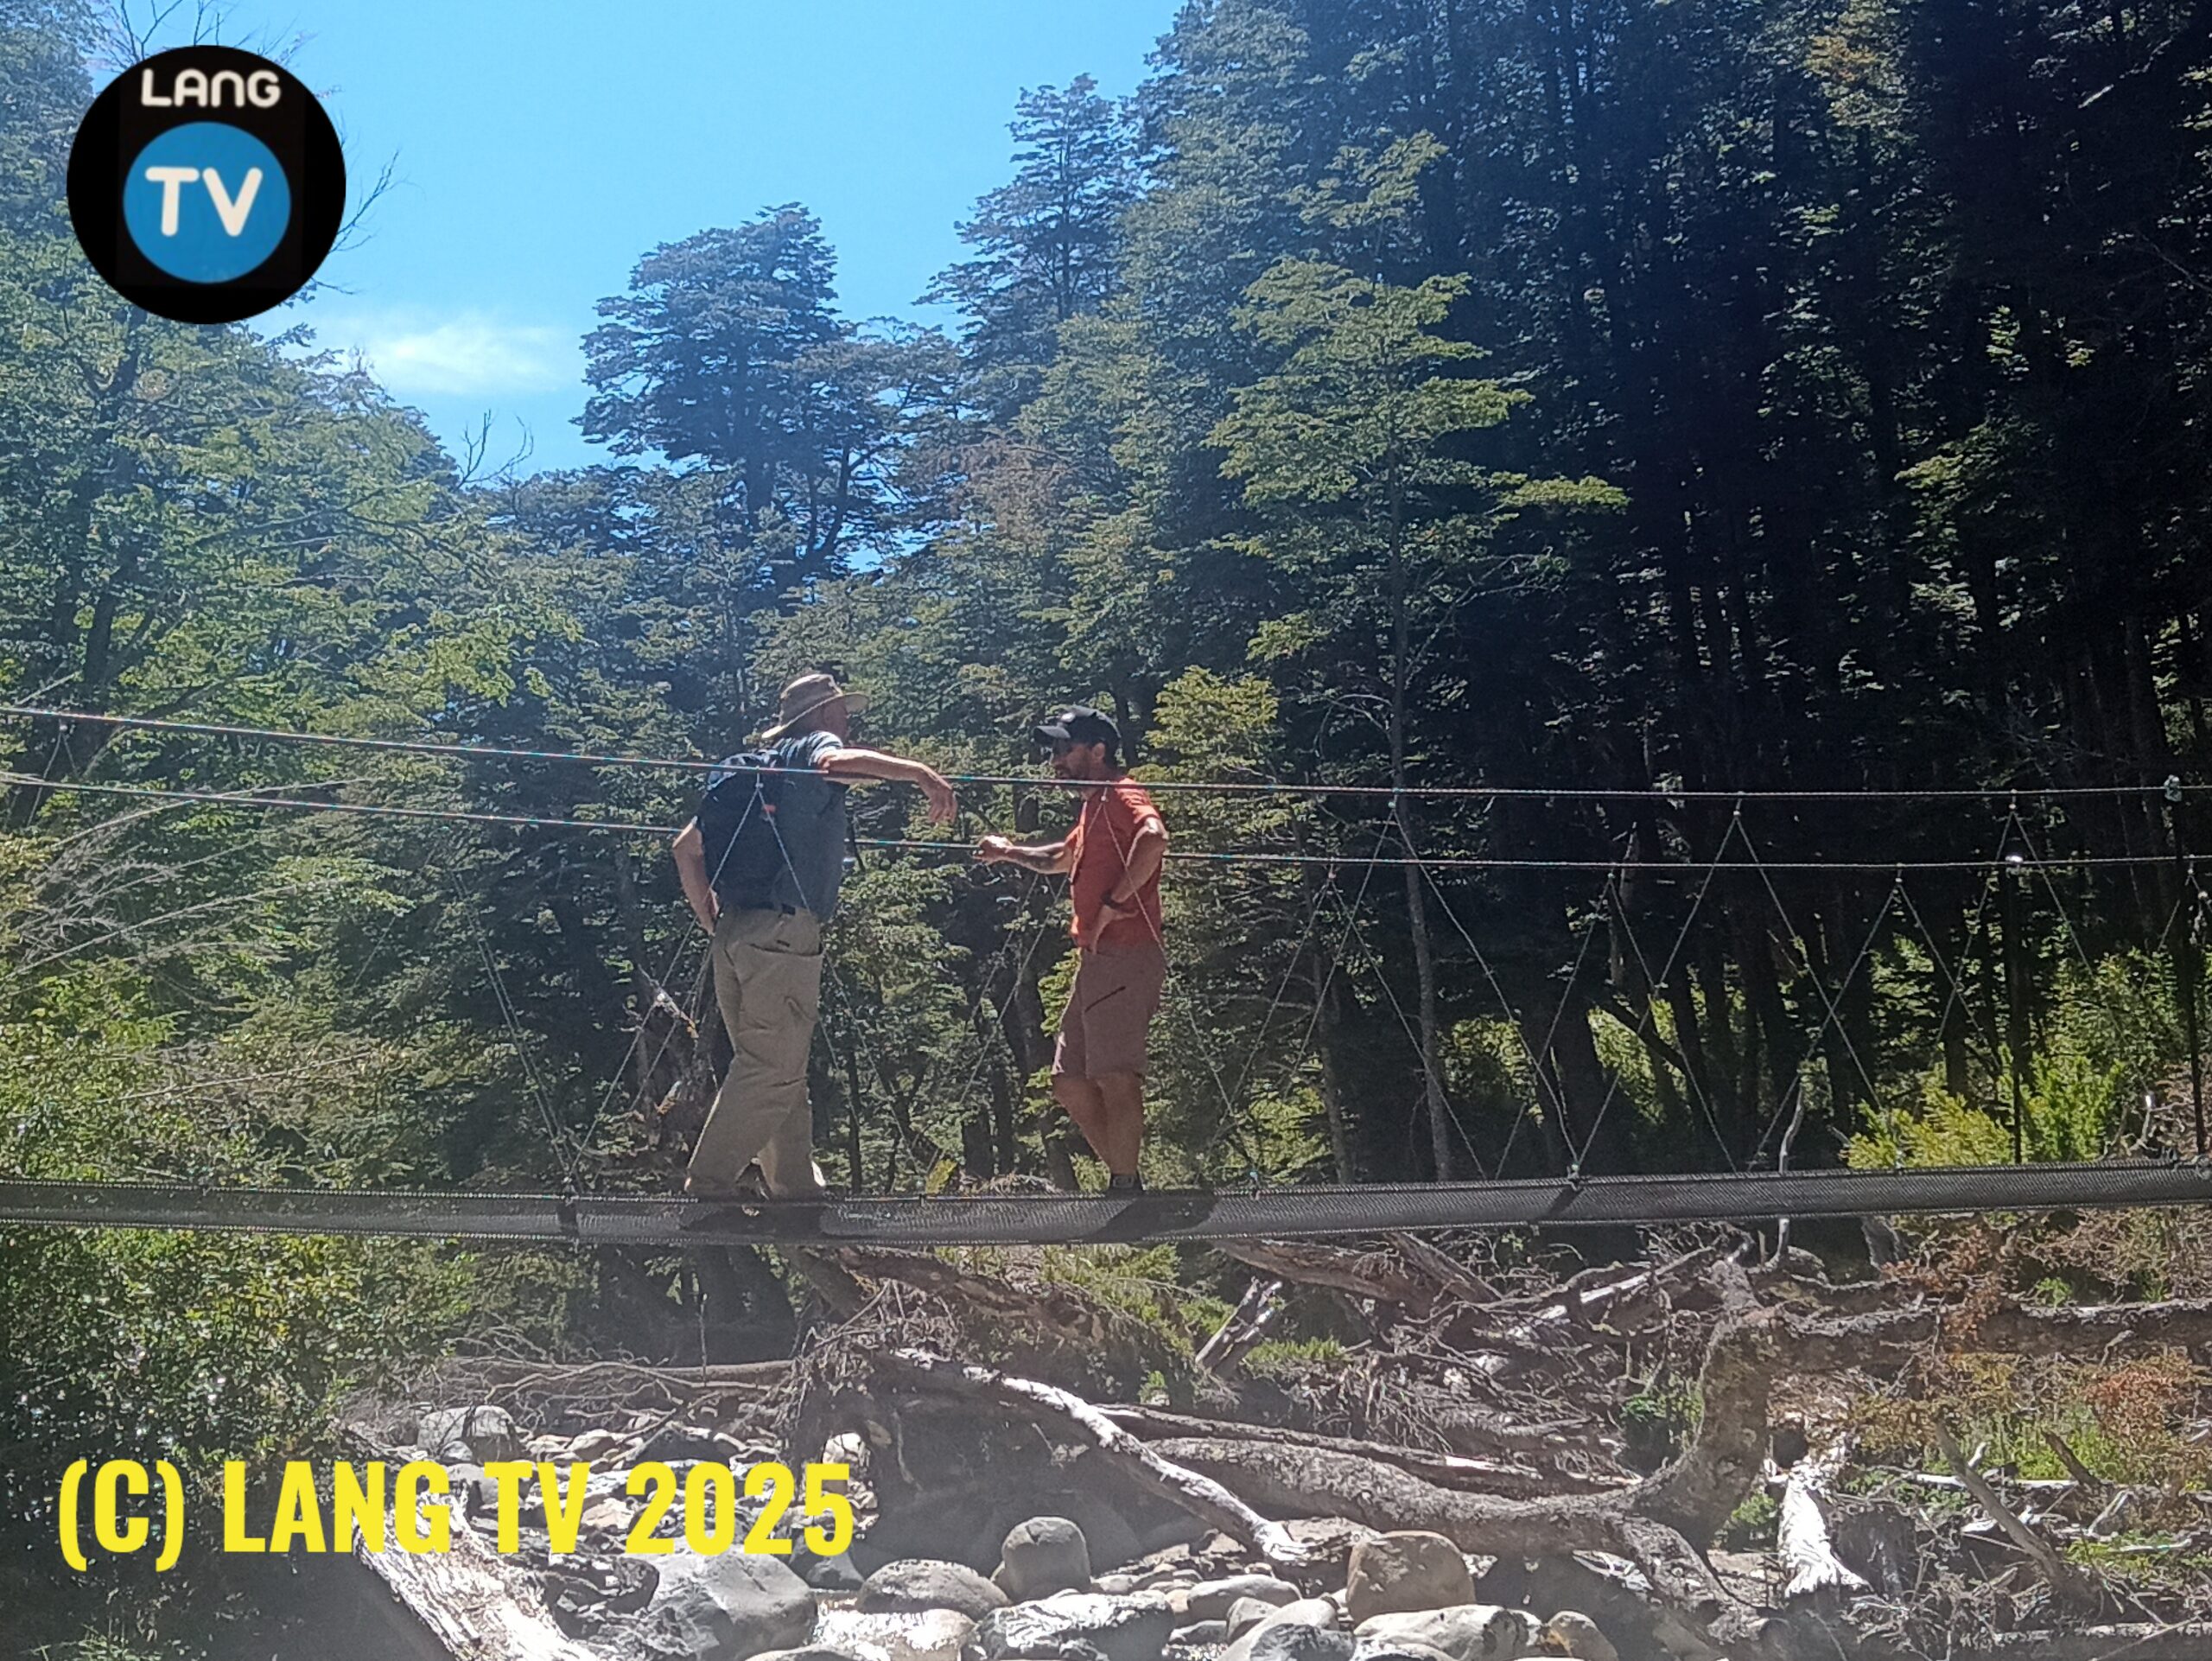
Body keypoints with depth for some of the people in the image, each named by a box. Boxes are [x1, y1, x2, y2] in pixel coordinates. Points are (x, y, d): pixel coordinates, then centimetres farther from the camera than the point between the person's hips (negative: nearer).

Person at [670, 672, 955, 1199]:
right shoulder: (815, 746, 5)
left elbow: (687, 847, 25)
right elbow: (836, 762, -23)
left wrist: (713, 924, 24)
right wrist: (920, 773, -30)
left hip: (732, 933, 8)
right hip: (784, 933, -8)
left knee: (778, 1073, 13)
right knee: (771, 1073, -7)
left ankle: (798, 1188, 17)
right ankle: (706, 1187, -10)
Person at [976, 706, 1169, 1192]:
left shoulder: (1122, 796, -8)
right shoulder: (1094, 807, 24)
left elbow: (1153, 836, -31)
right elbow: (1060, 858, 44)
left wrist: (1115, 902, -25)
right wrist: (1010, 852, 32)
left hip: (1124, 957, -11)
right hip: (1097, 961, 11)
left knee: (1115, 1077, -15)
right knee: (1070, 1083, 11)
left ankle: (1123, 1187, -15)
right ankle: (1127, 1184, 15)